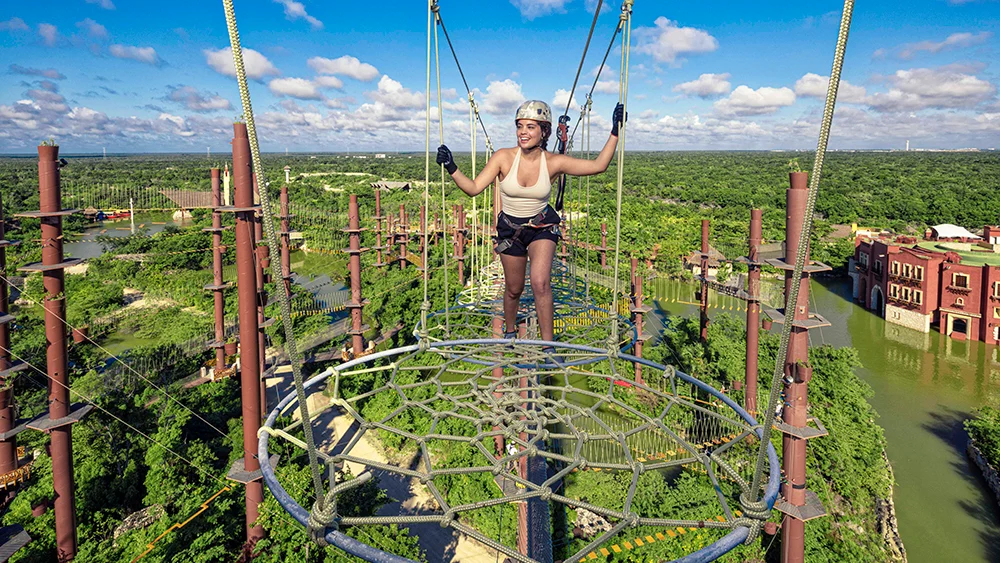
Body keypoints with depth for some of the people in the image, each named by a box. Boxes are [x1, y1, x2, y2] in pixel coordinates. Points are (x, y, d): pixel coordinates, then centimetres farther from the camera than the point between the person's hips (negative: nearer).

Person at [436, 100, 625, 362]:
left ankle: (548, 346, -11)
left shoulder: (553, 162, -16)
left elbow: (598, 165, -14)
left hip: (542, 226, -1)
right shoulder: (504, 157, -17)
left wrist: (615, 133, -19)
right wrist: (452, 168, -30)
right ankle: (509, 332, 42)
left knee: (540, 282, -23)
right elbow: (474, 188, -16)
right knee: (513, 289, 12)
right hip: (510, 228, 1)